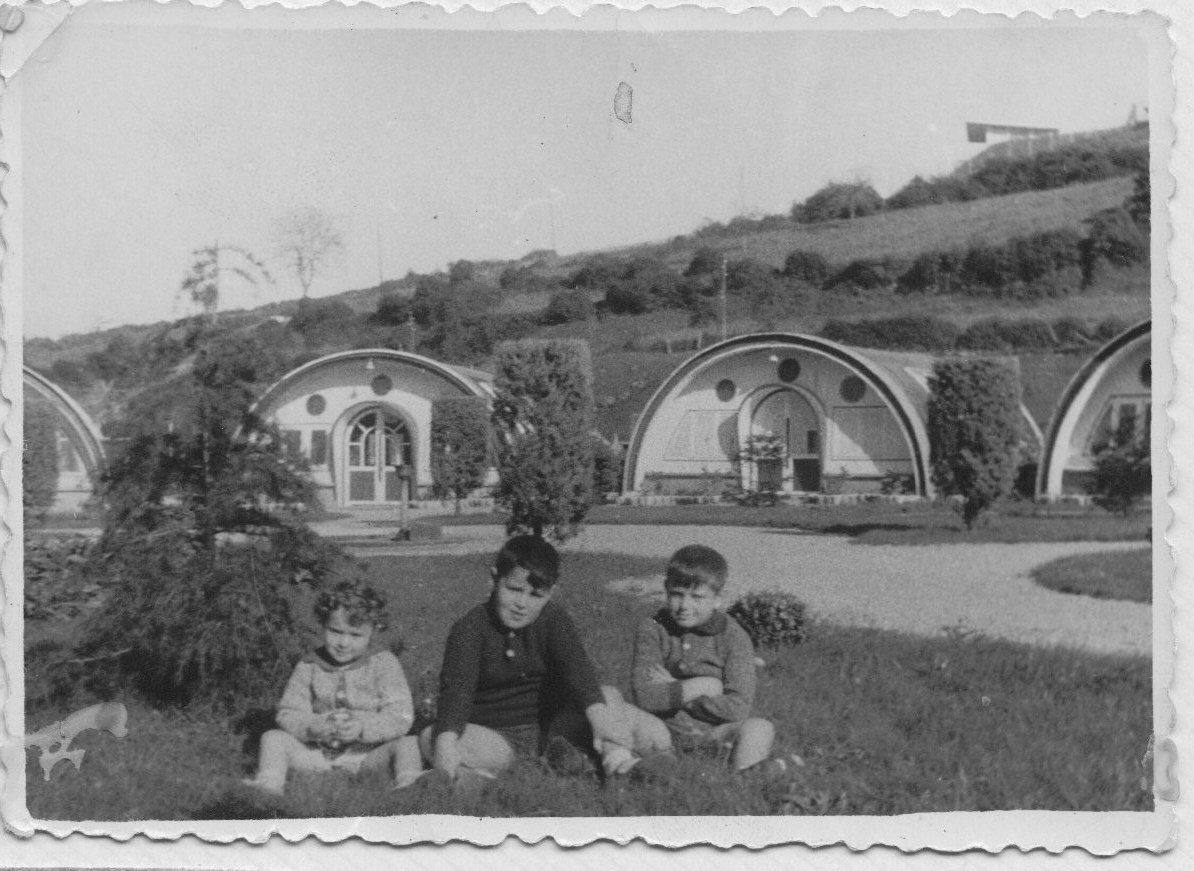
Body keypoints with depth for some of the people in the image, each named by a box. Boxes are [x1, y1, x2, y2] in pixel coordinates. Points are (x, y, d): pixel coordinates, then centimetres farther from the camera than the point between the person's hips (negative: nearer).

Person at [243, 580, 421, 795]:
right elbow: (288, 715, -2)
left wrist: (362, 727, -32)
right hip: (317, 753, 3)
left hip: (368, 754, -3)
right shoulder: (309, 665, 3)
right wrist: (315, 726, -25)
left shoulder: (384, 664, -4)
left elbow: (400, 718, -13)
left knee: (407, 743, -27)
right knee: (273, 738, -13)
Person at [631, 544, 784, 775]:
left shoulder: (734, 637, -5)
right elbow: (643, 696, -14)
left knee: (759, 728, -29)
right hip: (666, 729, 2)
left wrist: (672, 691, -14)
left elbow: (737, 708, -15)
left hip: (714, 731, -1)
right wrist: (701, 687, -17)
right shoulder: (652, 630, -2)